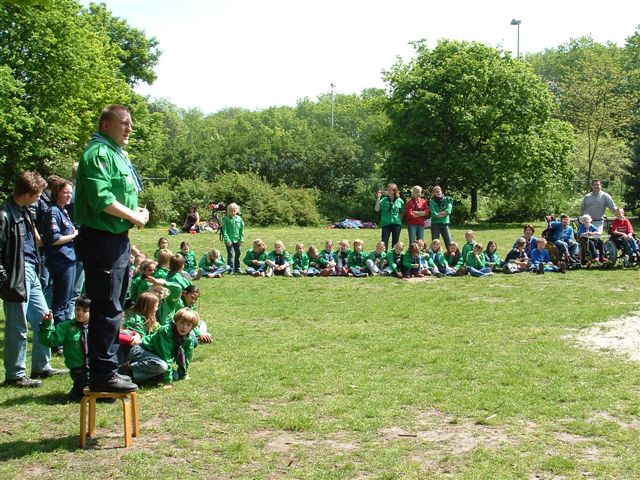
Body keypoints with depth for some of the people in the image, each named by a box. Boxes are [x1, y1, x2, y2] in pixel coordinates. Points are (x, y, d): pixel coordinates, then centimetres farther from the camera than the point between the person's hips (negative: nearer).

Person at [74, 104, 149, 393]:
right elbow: (101, 198, -25)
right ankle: (103, 375, 1)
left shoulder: (117, 153, 19)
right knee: (107, 309, -6)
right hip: (102, 240, -11)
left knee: (113, 307, 17)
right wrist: (134, 217, -15)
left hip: (117, 240, 11)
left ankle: (107, 369, 28)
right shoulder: (98, 153, -14)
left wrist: (138, 212, 5)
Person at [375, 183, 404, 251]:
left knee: (395, 242, 8)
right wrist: (378, 198, -16)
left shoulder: (400, 201, 1)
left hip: (396, 223, 1)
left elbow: (402, 212, 12)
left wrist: (399, 219, 1)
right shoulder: (384, 200, -1)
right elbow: (376, 209, -11)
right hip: (386, 223, -1)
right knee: (384, 242, -4)